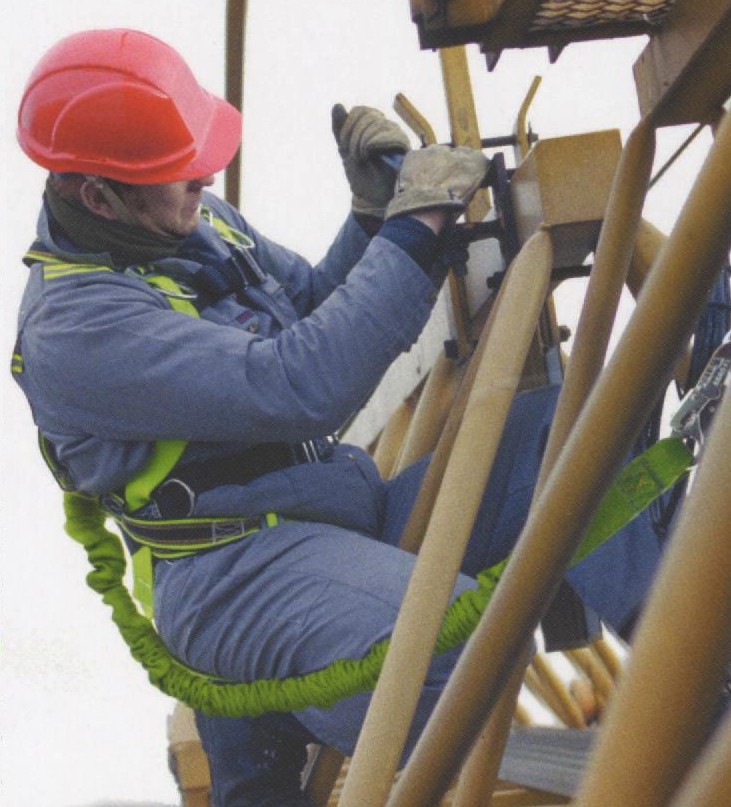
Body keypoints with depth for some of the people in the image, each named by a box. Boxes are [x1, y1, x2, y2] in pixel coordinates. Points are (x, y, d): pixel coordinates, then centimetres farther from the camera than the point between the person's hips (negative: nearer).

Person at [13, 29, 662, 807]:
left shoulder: (191, 219, 9)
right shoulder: (73, 328, -19)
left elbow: (314, 310, 20)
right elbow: (300, 388, -27)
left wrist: (375, 213, 2)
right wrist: (414, 229, -22)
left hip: (350, 510, 9)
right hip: (241, 566, -9)